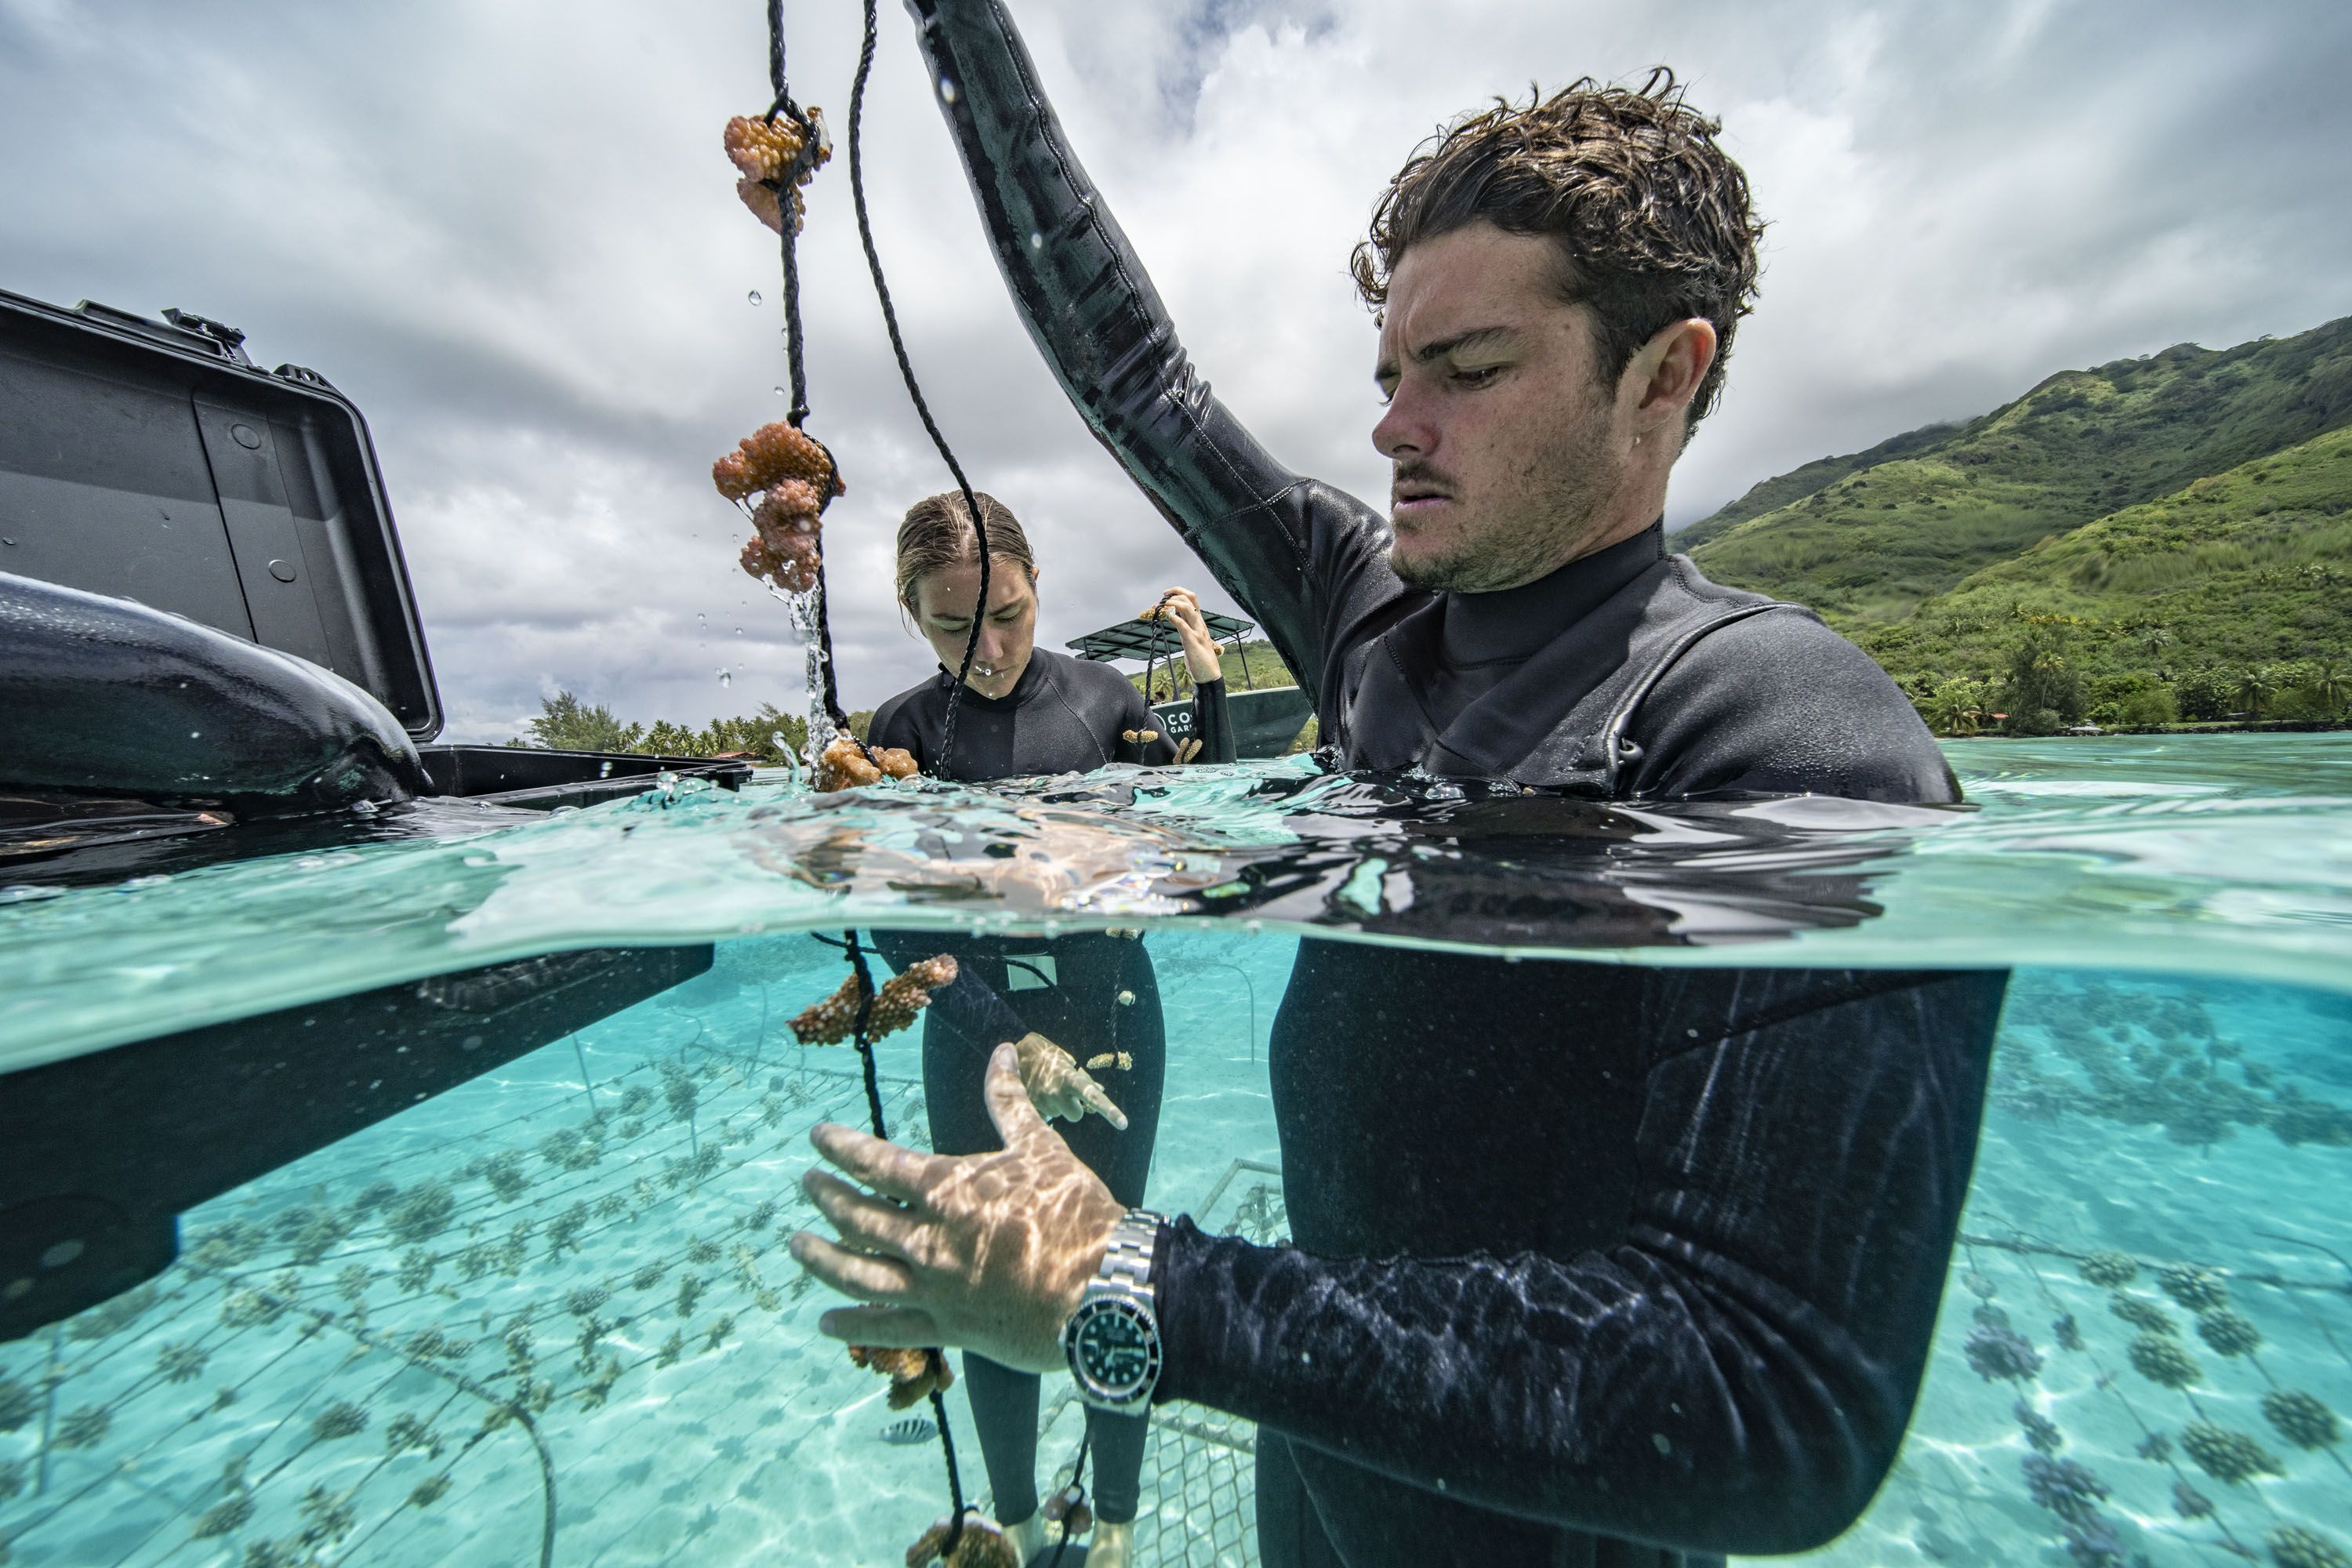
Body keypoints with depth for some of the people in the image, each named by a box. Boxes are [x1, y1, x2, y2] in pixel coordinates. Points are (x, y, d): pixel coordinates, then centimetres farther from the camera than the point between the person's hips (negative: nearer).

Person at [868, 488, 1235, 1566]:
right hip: (976, 1046, 1)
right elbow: (899, 930, -6)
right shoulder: (903, 731, -4)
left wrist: (1207, 683, -11)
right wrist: (1010, 1039, -15)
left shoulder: (1103, 697, -4)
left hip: (1110, 1026, 0)